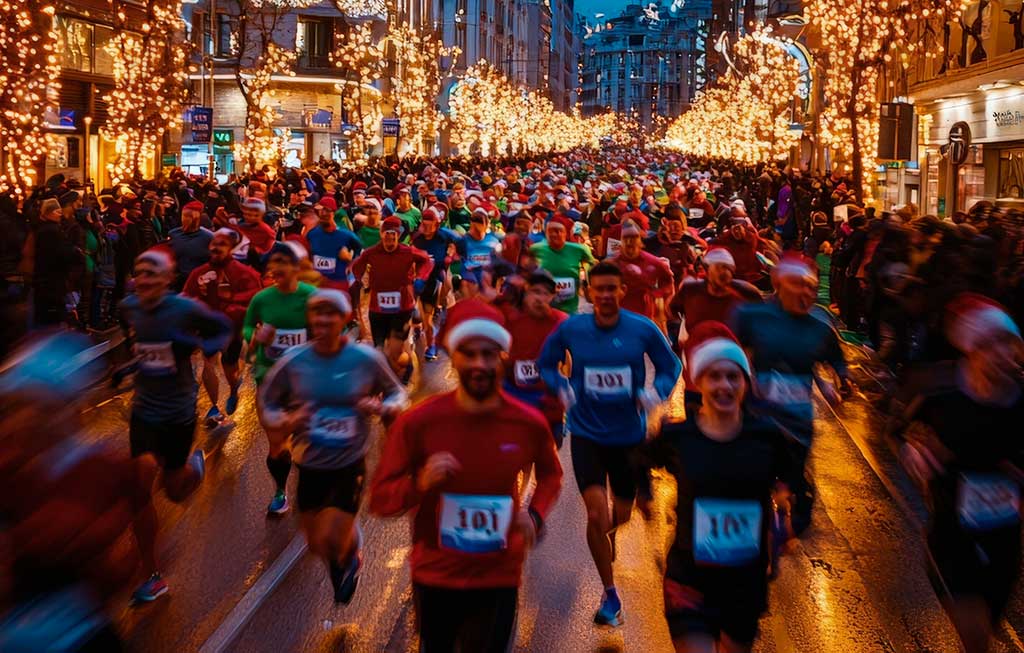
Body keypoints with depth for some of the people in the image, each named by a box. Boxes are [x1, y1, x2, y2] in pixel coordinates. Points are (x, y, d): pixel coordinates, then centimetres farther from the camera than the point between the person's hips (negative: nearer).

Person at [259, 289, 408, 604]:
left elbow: (397, 393, 2)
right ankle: (348, 535, 52)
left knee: (332, 542, -8)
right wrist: (285, 424, -19)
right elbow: (266, 403, 1)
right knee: (317, 545, 15)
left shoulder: (366, 359, -12)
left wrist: (382, 408, -20)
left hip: (350, 465, -2)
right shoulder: (293, 361, -10)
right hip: (310, 467, 3)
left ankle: (350, 559, 30)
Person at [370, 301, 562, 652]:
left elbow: (550, 474, 13)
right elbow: (379, 498, -9)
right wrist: (419, 484, -29)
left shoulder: (529, 423, -9)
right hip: (435, 576, 0)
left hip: (500, 578, 1)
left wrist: (536, 514, -6)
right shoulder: (417, 422, -15)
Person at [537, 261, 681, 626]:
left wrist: (657, 392, -17)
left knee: (622, 513, 17)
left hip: (629, 434, 1)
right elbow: (546, 364, 5)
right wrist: (561, 388, -14)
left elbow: (670, 366, 2)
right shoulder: (570, 329, -10)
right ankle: (609, 593, 5)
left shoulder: (643, 330, -11)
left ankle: (609, 531, 57)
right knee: (596, 515, -13)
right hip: (586, 433, -1)